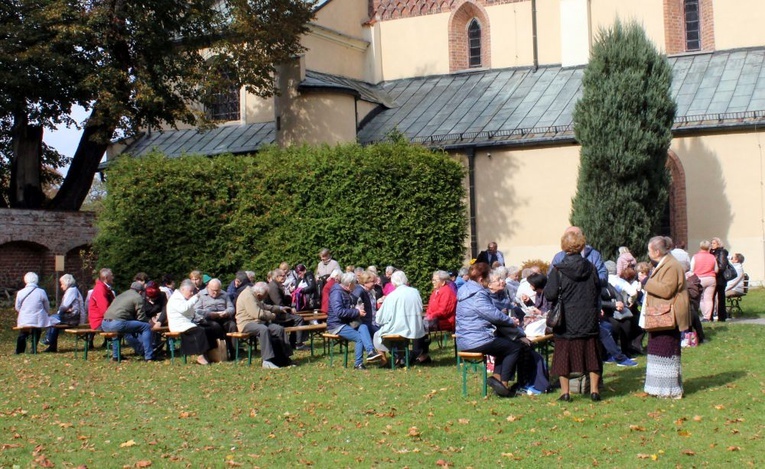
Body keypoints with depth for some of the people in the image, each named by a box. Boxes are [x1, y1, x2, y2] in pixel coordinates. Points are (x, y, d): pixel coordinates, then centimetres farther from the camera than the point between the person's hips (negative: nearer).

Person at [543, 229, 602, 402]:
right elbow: (598, 289, 7)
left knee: (564, 354, 6)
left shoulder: (558, 270, -11)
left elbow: (550, 295, -14)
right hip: (588, 320, 3)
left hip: (566, 320, -2)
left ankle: (565, 392, 8)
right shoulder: (591, 267, -1)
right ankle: (594, 390, 12)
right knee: (591, 353, 11)